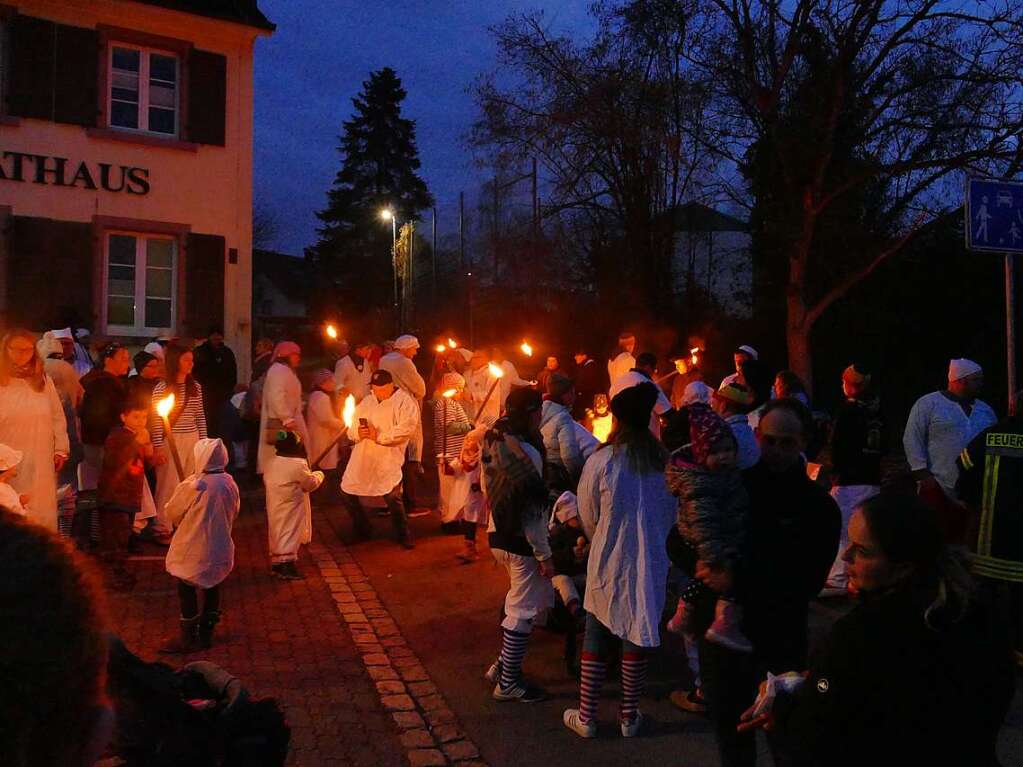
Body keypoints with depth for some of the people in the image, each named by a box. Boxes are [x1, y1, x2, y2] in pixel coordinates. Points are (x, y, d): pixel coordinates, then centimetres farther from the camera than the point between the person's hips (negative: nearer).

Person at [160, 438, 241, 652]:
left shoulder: (192, 485, -19)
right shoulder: (229, 483, -5)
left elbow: (172, 513, -5)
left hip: (193, 550, -5)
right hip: (220, 549, 5)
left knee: (187, 590, 9)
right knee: (212, 588, 18)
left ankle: (188, 638, 16)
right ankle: (206, 633, 28)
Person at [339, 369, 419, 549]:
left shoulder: (404, 402, -4)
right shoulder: (366, 402, 16)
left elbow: (407, 429, -16)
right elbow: (351, 429, 16)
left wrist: (379, 436, -18)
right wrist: (358, 433, -9)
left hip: (388, 459, -6)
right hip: (361, 459, 7)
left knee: (392, 496, -18)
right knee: (346, 493, 9)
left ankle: (404, 535, 5)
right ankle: (363, 530, 31)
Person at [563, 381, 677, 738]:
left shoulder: (600, 461, -14)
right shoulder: (664, 461, -7)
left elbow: (589, 520, -2)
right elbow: (670, 515, 6)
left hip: (607, 562, -2)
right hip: (650, 562, 2)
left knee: (596, 638, 11)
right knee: (637, 636, 13)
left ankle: (586, 717, 21)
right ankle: (629, 717, 25)